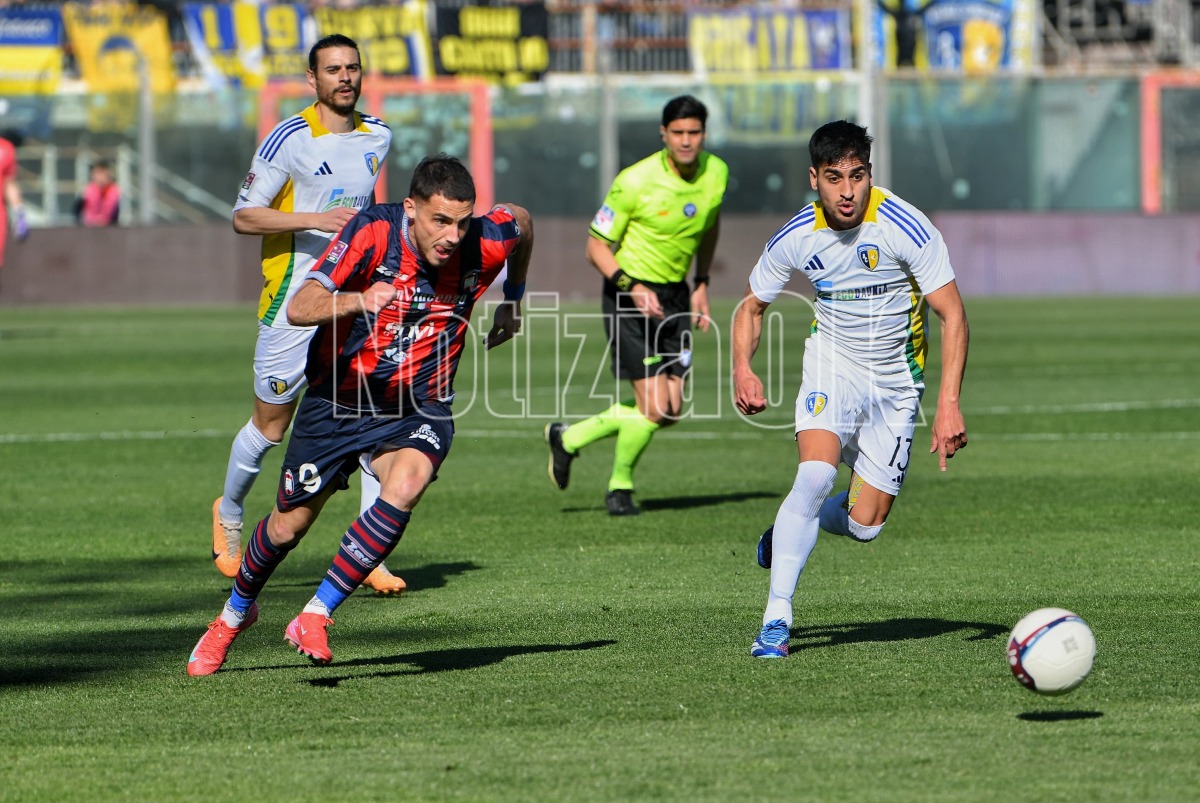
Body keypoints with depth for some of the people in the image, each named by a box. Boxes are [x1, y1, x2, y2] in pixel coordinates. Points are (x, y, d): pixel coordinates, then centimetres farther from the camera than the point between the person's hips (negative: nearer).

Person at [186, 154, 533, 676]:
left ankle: (315, 618, -20)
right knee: (288, 526, 12)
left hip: (417, 410, 0)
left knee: (403, 489, -32)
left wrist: (513, 304, 20)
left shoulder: (484, 246, -17)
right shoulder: (372, 232, -24)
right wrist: (358, 301, -51)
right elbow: (298, 309, -32)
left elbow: (521, 222, 9)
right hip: (338, 402, 0)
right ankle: (236, 613, 45)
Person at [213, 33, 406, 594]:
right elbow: (244, 216, -11)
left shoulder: (377, 137, 8)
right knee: (271, 427, 8)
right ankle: (228, 514, 36)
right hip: (295, 300, -4)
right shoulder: (289, 140, -11)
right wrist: (314, 219, -22)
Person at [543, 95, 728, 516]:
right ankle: (620, 487, 13)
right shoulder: (635, 182, -19)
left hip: (674, 296, 6)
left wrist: (702, 285, 13)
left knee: (672, 410, 2)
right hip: (628, 293, -6)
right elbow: (597, 247, -12)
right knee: (654, 406, -13)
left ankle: (569, 437, 21)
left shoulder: (716, 173, -2)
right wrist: (633, 288, -27)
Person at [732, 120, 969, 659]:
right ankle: (776, 619, -23)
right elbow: (752, 306, 6)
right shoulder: (797, 237, -12)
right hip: (832, 361, 0)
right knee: (816, 475, -27)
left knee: (865, 526, -3)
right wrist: (742, 369, -13)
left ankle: (789, 531, 31)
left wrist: (948, 404, -28)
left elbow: (953, 315, -19)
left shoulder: (904, 226, -21)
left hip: (895, 380, 0)